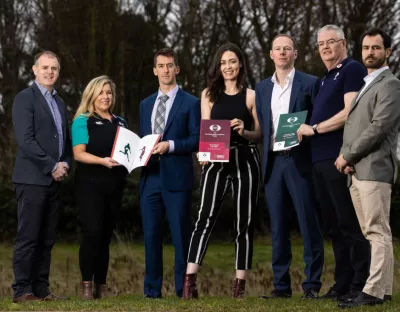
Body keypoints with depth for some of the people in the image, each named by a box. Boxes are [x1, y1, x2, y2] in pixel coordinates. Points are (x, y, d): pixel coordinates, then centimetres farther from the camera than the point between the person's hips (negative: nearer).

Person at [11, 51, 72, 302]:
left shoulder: (60, 103, 20)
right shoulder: (25, 98, -4)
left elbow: (66, 140, 22)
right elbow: (25, 140, -13)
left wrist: (66, 164, 2)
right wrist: (52, 166, -14)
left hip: (54, 180, 7)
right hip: (32, 179, -7)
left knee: (47, 239, 7)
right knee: (28, 237, -7)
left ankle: (41, 289, 10)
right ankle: (22, 291, -4)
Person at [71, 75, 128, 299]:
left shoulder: (120, 123, 16)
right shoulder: (83, 121, 0)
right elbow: (79, 153, -10)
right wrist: (102, 161, -25)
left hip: (115, 185, 5)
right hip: (90, 184, -5)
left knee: (106, 235, 7)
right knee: (92, 232, -14)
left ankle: (101, 285, 10)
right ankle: (87, 284, -10)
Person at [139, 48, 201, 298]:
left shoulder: (190, 103, 2)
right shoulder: (146, 104, 19)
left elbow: (197, 139, -4)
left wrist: (171, 145, -16)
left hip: (177, 178, -5)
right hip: (150, 177, 5)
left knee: (181, 237, -3)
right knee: (151, 236, 5)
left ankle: (183, 290, 2)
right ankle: (152, 291, 10)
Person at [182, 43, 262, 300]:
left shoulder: (251, 95, 7)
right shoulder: (209, 94, 11)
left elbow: (260, 134, 7)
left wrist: (244, 132, -13)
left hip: (245, 161, 0)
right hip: (216, 162, 0)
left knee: (244, 223, 2)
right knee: (205, 219, -13)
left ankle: (240, 284, 7)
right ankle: (190, 281, -21)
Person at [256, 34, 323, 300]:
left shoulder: (310, 84, 2)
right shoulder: (262, 88, 15)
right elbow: (261, 127, 17)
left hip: (300, 161, -4)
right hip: (273, 162, 4)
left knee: (309, 225, -4)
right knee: (278, 228, 6)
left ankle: (312, 285, 0)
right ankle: (281, 285, 10)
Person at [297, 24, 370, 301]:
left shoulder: (352, 69, -5)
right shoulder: (327, 78, 21)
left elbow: (350, 112, -16)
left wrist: (314, 129, -10)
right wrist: (305, 131, 9)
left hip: (340, 159, -9)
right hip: (321, 160, 9)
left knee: (350, 224, -7)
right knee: (333, 225, 11)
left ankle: (359, 286, -3)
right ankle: (342, 284, 16)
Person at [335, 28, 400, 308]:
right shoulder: (363, 84, 22)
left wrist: (347, 156, -10)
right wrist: (346, 158, 2)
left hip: (374, 168, -9)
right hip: (356, 169, 9)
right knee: (372, 233, 10)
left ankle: (374, 292, -12)